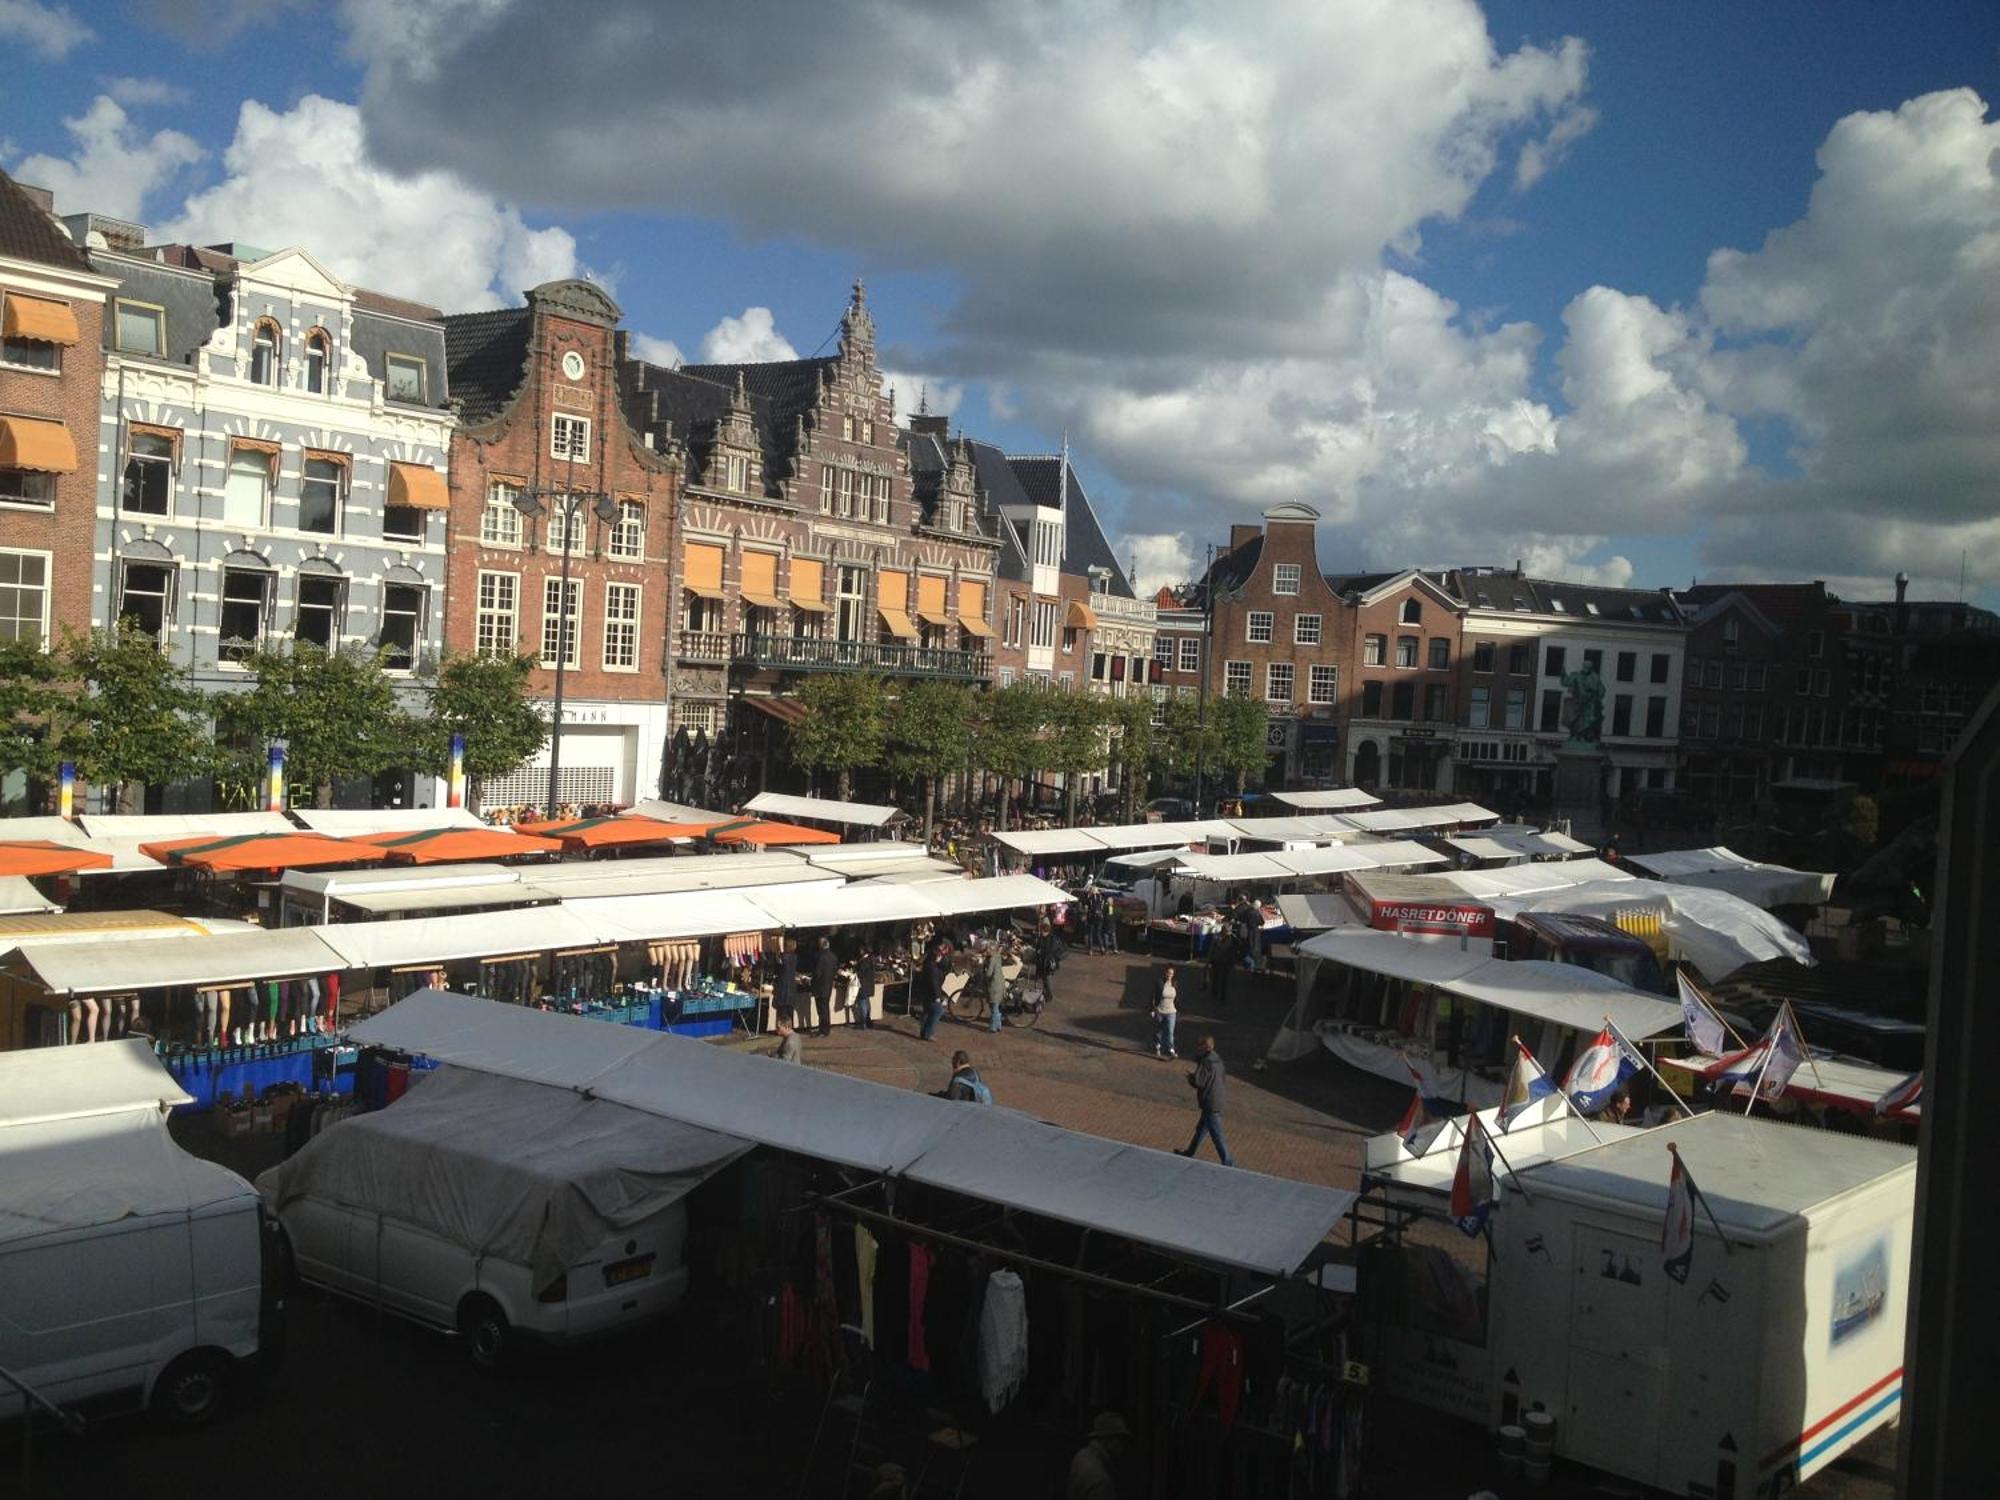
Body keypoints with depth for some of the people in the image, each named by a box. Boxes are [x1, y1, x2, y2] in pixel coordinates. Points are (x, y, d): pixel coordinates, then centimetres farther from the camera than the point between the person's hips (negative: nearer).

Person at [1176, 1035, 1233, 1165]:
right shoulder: (1217, 1061, 7)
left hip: (1211, 1106, -10)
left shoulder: (1206, 1063, -20)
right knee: (1201, 1129, 23)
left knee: (1217, 1135, -2)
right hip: (1217, 1102, 10)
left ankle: (1228, 1164, 3)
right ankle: (1189, 1153, 38)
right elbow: (1225, 1079, 18)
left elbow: (1197, 1082, -24)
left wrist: (1190, 1077, -3)